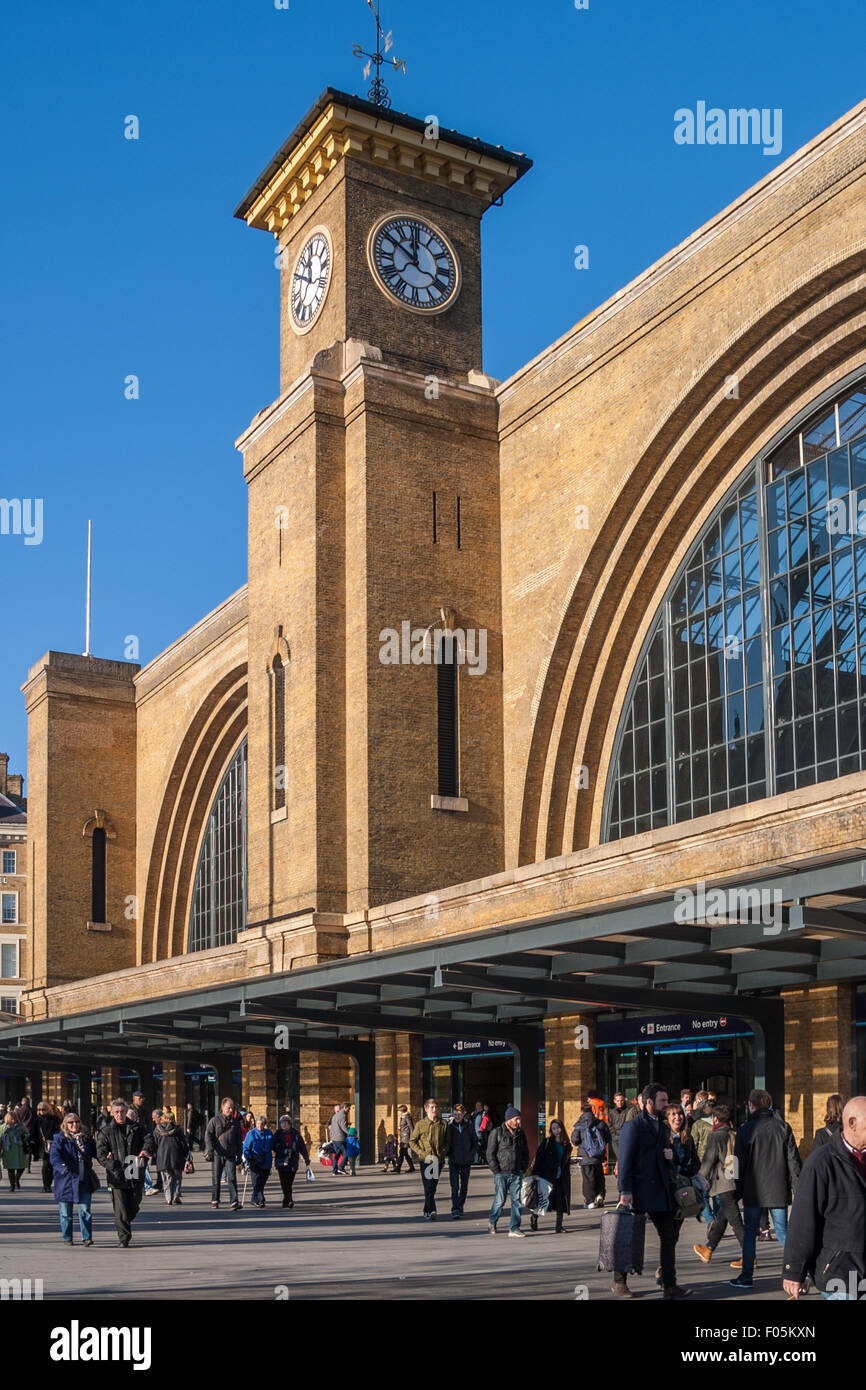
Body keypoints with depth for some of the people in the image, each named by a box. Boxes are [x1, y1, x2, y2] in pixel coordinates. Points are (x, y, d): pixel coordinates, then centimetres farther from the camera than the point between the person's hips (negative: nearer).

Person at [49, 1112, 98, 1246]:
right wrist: (63, 1168, -35)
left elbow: (95, 1152, 21)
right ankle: (67, 1238, 21)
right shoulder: (59, 1138, -3)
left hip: (84, 1181, 3)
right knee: (66, 1213, 7)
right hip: (66, 1181, -2)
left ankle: (87, 1238, 2)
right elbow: (53, 1156, -17)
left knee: (85, 1210, -3)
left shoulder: (87, 1138, 12)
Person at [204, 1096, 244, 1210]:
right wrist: (210, 1149, -16)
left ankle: (234, 1202, -12)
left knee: (232, 1178, -9)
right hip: (217, 1154, -1)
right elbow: (208, 1135, -4)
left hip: (231, 1155, 1)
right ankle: (215, 1200, 24)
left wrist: (239, 1155, 14)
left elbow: (239, 1139, 17)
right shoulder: (215, 1120, 1)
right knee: (216, 1178, 9)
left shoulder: (236, 1122, 11)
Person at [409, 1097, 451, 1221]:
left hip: (438, 1160, 2)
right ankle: (432, 1211, -18)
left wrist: (443, 1153, -4)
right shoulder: (420, 1124, 1)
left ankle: (427, 1212, 21)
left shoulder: (444, 1124, 6)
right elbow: (412, 1141, 4)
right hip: (425, 1160, -2)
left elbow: (448, 1142, 14)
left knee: (433, 1187, 8)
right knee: (428, 1186, -13)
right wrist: (423, 1154, -7)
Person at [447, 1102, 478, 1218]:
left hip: (466, 1161, 2)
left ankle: (460, 1206, 25)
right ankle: (455, 1210, -11)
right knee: (455, 1186, -10)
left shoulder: (469, 1126, 1)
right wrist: (449, 1154, -9)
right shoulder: (450, 1126, -2)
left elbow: (475, 1143, 8)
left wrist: (471, 1154, -2)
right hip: (454, 1161, -2)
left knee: (464, 1186, 10)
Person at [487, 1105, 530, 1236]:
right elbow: (490, 1153, -4)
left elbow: (525, 1152, 21)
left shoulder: (520, 1133, 12)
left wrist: (524, 1168, 9)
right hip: (501, 1173, -4)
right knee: (500, 1200, -3)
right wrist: (496, 1170, -10)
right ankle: (491, 1222, 21)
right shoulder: (497, 1132, -3)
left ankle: (514, 1228, 4)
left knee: (516, 1200, -1)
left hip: (517, 1174, 4)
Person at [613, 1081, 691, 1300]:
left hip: (661, 1192, 7)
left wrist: (671, 1155, 3)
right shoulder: (633, 1126, -8)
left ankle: (669, 1286, 8)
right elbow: (625, 1161, -11)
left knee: (669, 1237, 3)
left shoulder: (663, 1127, 16)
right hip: (639, 1191, -7)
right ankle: (619, 1282, 15)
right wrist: (625, 1191, -17)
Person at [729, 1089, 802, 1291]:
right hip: (779, 1190, 2)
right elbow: (793, 1159, 1)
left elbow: (740, 1162, -3)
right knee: (783, 1232, 7)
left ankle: (746, 1277, 10)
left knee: (749, 1233, 8)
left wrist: (739, 1189, 6)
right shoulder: (783, 1127, 1)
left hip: (754, 1191, -2)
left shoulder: (746, 1129, -6)